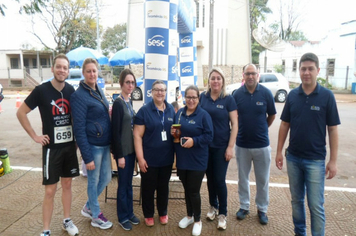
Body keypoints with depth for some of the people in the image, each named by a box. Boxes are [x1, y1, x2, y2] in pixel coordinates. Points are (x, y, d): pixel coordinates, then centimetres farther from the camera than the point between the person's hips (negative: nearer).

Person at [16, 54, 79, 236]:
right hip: (52, 147, -4)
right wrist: (35, 136, -8)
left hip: (70, 146, 4)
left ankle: (67, 221, 32)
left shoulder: (71, 90, 0)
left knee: (67, 184, 15)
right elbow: (21, 113, -4)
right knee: (50, 191, 2)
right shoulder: (41, 90, -12)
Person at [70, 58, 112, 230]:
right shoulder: (79, 95, -15)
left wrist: (110, 143, 10)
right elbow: (79, 129, -17)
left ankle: (88, 207, 41)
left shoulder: (99, 91, 9)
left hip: (105, 144, 8)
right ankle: (96, 216, 30)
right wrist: (87, 157, -18)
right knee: (94, 181, 10)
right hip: (92, 146, -8)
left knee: (106, 178, 18)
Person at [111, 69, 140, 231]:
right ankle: (122, 217, 23)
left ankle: (130, 213, 33)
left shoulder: (129, 101, 9)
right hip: (123, 150, -8)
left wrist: (135, 149, 13)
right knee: (123, 184, 6)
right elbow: (116, 131, -18)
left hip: (131, 148, 8)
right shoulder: (118, 103, -16)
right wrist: (119, 155, -17)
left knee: (129, 183, 18)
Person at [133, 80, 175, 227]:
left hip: (166, 158, 4)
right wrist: (140, 158, -15)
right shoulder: (144, 110, -10)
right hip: (149, 158, -3)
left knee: (163, 187, 19)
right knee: (148, 188, 12)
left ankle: (163, 213, 38)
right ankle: (148, 215, 32)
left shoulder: (171, 110, 4)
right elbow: (137, 135, -12)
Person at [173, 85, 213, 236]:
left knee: (194, 191, 4)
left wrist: (194, 141, -25)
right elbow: (175, 130, 17)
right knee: (186, 189, 17)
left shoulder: (204, 115, -9)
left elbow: (209, 136, -12)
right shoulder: (179, 113, 7)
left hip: (197, 161, -5)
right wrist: (172, 132, -5)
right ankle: (189, 215, 38)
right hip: (182, 160, 5)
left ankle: (197, 220, 25)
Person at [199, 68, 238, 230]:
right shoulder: (202, 97, 1)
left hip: (221, 146, -3)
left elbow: (234, 125, -6)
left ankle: (223, 213, 21)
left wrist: (230, 147, -11)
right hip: (205, 145, 3)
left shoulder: (228, 99, -6)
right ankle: (213, 206, 36)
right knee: (210, 178, 15)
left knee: (220, 180, 2)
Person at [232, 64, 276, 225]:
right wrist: (241, 130, 3)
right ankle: (244, 206, 33)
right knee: (243, 177, 15)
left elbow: (272, 116, 4)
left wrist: (261, 129, 10)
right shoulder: (237, 94, -5)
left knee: (263, 179, 12)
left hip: (262, 144, -1)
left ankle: (262, 209, 30)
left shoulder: (266, 93, -7)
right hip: (242, 144, 1)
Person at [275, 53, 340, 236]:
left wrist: (333, 161, -7)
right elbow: (285, 125, 5)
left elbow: (332, 130, -6)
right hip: (293, 158, 3)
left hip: (316, 160, -3)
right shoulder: (292, 95, 0)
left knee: (316, 205, 4)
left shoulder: (327, 96, -8)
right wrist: (279, 151, 3)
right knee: (296, 200, 16)